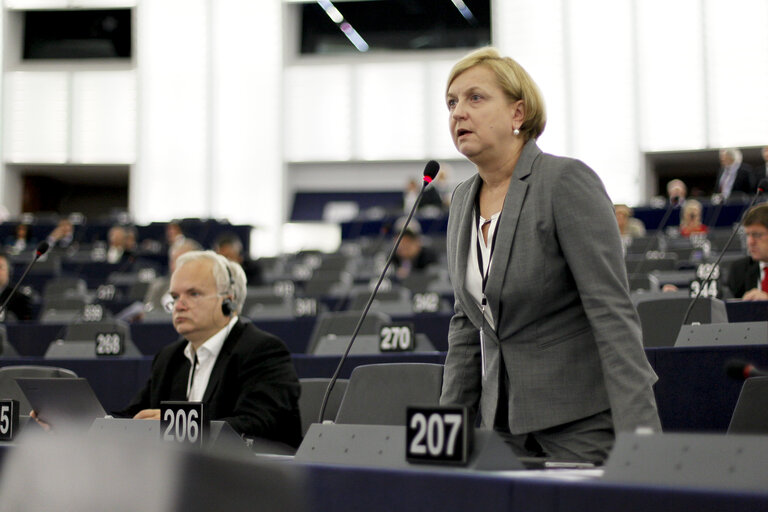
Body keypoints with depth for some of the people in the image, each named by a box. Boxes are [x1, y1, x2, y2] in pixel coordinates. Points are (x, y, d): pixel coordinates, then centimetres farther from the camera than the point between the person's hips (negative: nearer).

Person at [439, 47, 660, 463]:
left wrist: (638, 437, -25)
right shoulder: (463, 200, 10)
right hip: (505, 422, 6)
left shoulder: (567, 181, -12)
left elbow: (613, 312, -18)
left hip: (581, 424, -6)